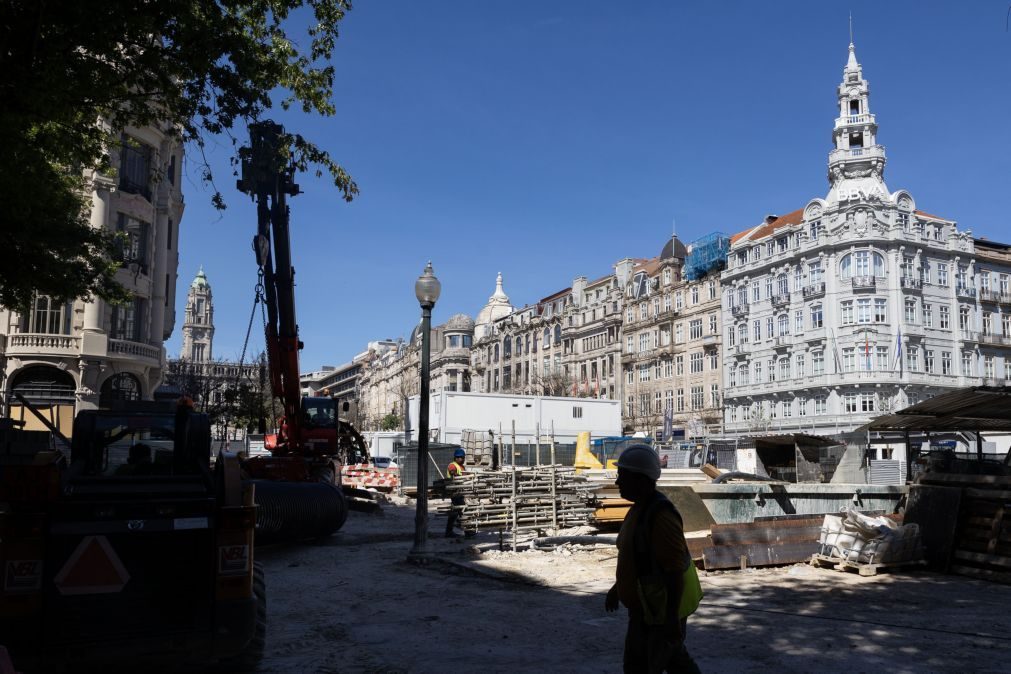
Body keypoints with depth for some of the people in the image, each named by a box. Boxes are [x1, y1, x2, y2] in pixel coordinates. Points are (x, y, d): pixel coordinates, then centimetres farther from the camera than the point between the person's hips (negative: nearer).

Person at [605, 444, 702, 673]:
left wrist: (672, 616, -25)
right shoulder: (642, 507, 5)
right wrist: (617, 586, 21)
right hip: (648, 602, 9)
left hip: (665, 606, -9)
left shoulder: (660, 515, -26)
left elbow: (676, 568, -26)